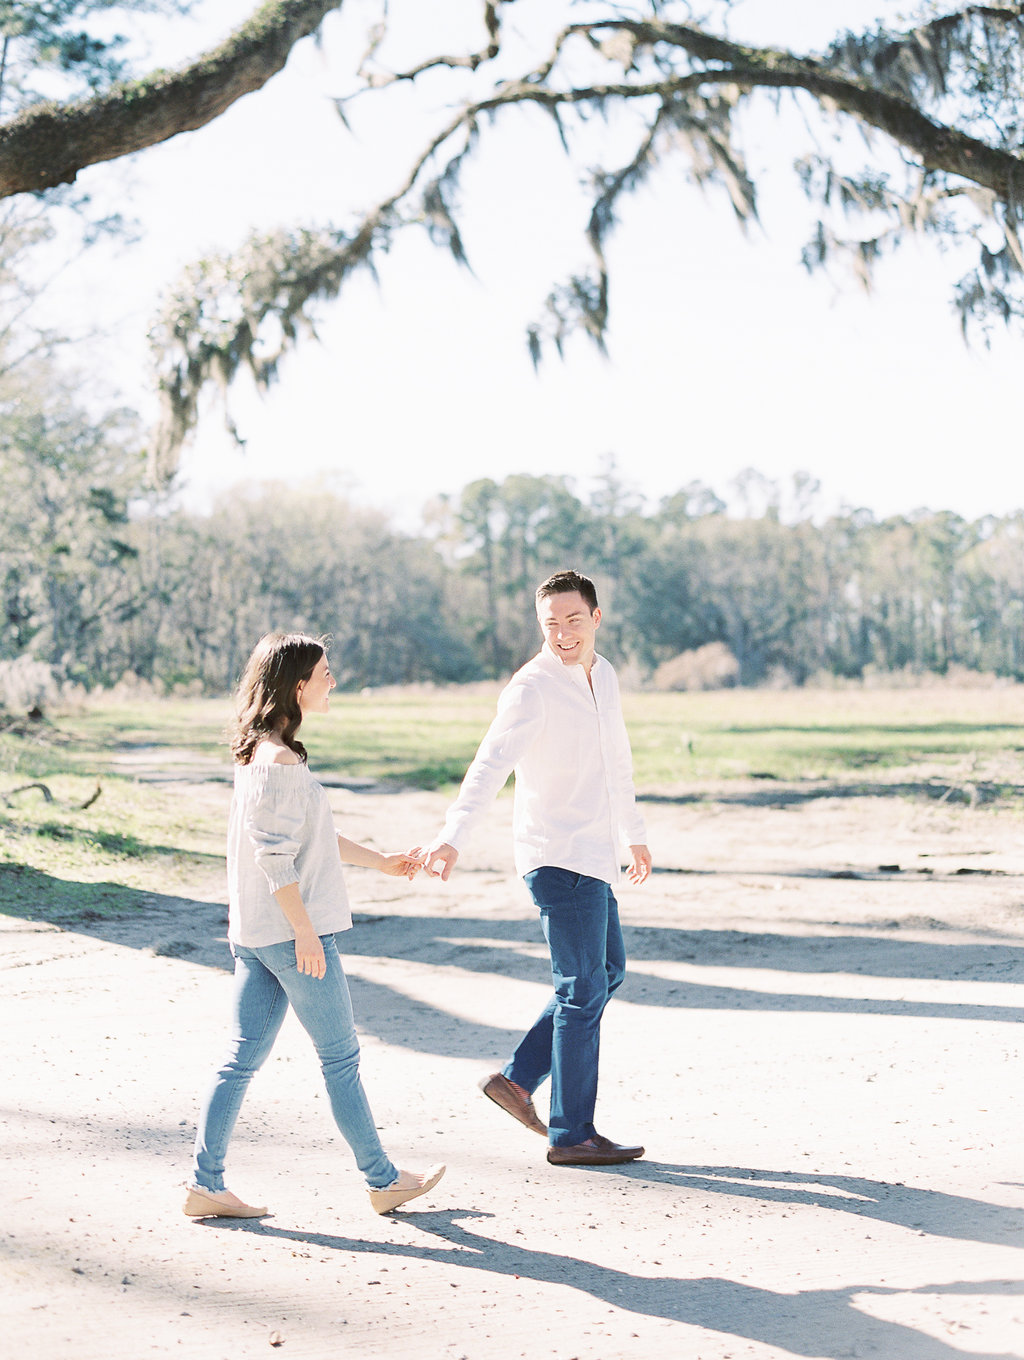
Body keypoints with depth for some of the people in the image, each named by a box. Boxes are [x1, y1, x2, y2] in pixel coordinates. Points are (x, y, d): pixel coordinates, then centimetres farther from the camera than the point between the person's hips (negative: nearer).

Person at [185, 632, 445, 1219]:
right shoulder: (279, 761, -18)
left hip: (254, 934, 9)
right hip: (292, 930, -9)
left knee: (244, 1057, 9)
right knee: (341, 1057, 3)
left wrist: (381, 860, 26)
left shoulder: (263, 752, 13)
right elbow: (274, 854, -21)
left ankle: (206, 1186, 10)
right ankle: (383, 1180, 15)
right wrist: (305, 932, -19)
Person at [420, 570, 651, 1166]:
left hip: (594, 855, 9)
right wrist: (454, 837, -43)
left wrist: (635, 834, 32)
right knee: (583, 991, -5)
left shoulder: (604, 675, 10)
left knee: (608, 971, 18)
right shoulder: (532, 687, -16)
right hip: (559, 857, -9)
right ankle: (572, 1135, 3)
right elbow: (492, 763, -30)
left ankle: (518, 1079, 21)